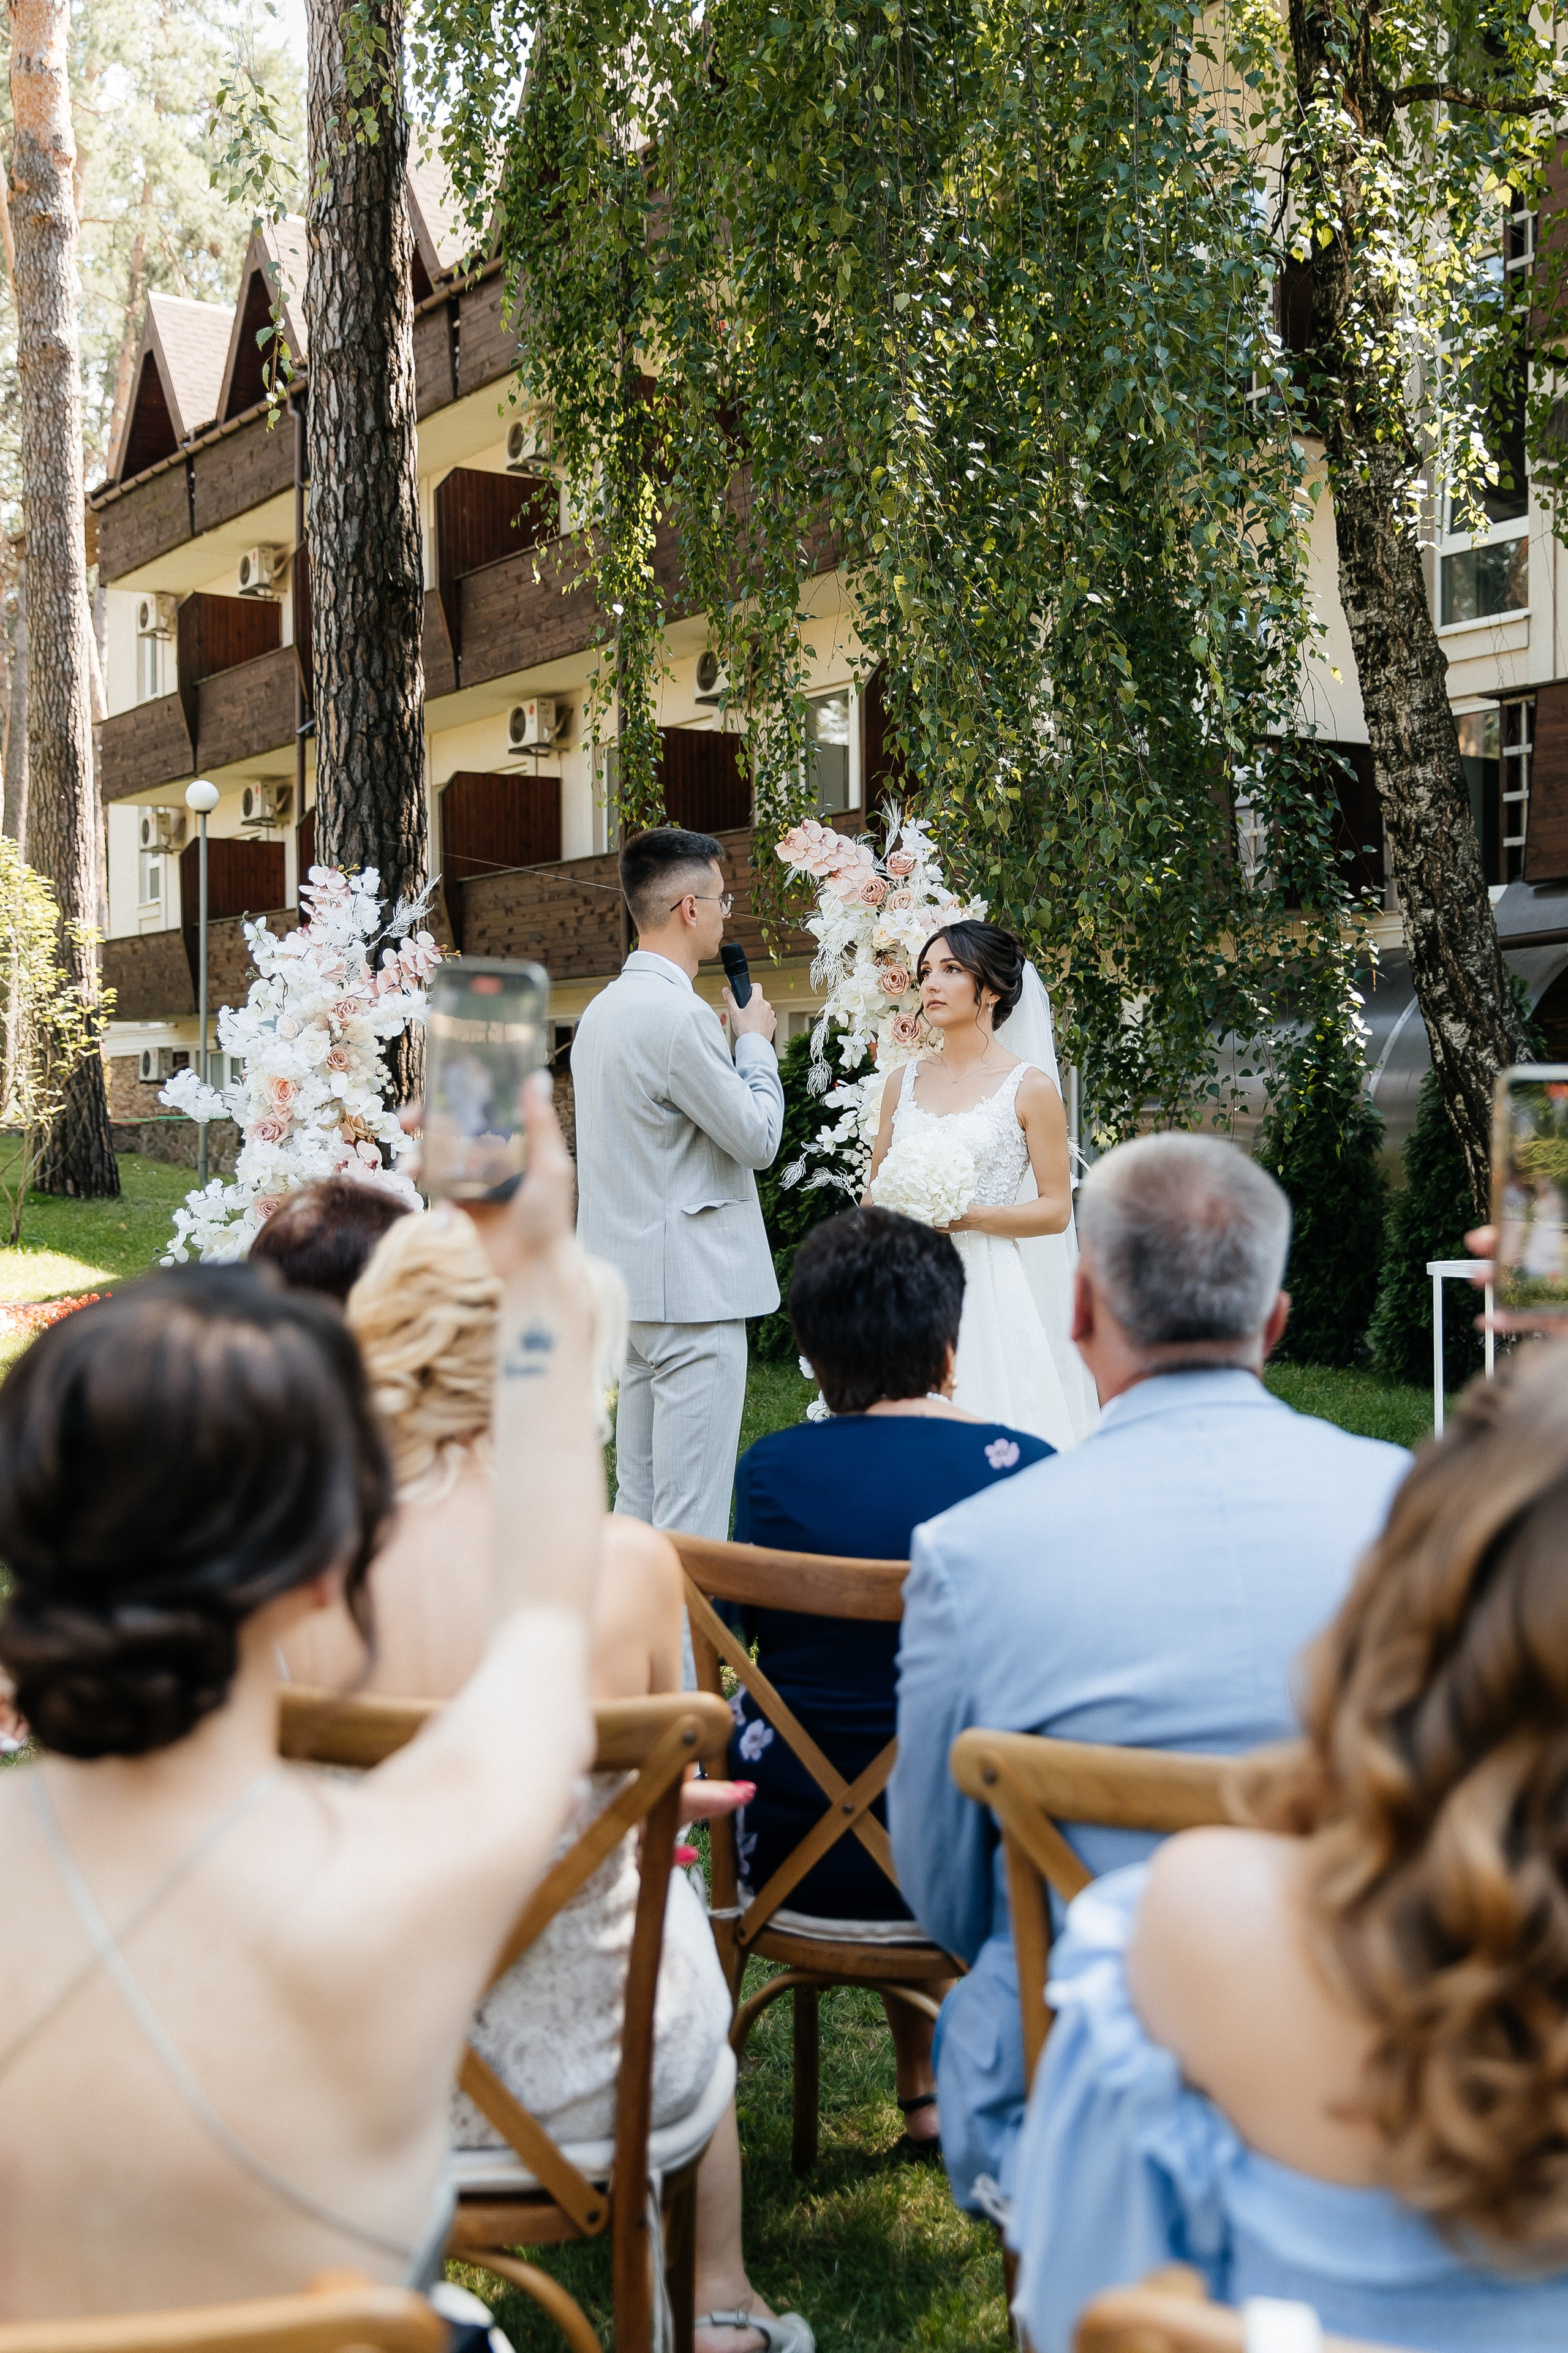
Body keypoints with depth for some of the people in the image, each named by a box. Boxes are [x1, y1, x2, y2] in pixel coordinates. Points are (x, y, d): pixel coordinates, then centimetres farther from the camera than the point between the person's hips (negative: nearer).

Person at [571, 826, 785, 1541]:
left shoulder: (603, 1008, 13)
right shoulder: (679, 1014, -17)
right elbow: (758, 1137, -11)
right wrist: (756, 1040, 2)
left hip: (633, 1289, 10)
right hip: (695, 1288, -10)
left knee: (637, 1500, 13)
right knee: (693, 1517, -5)